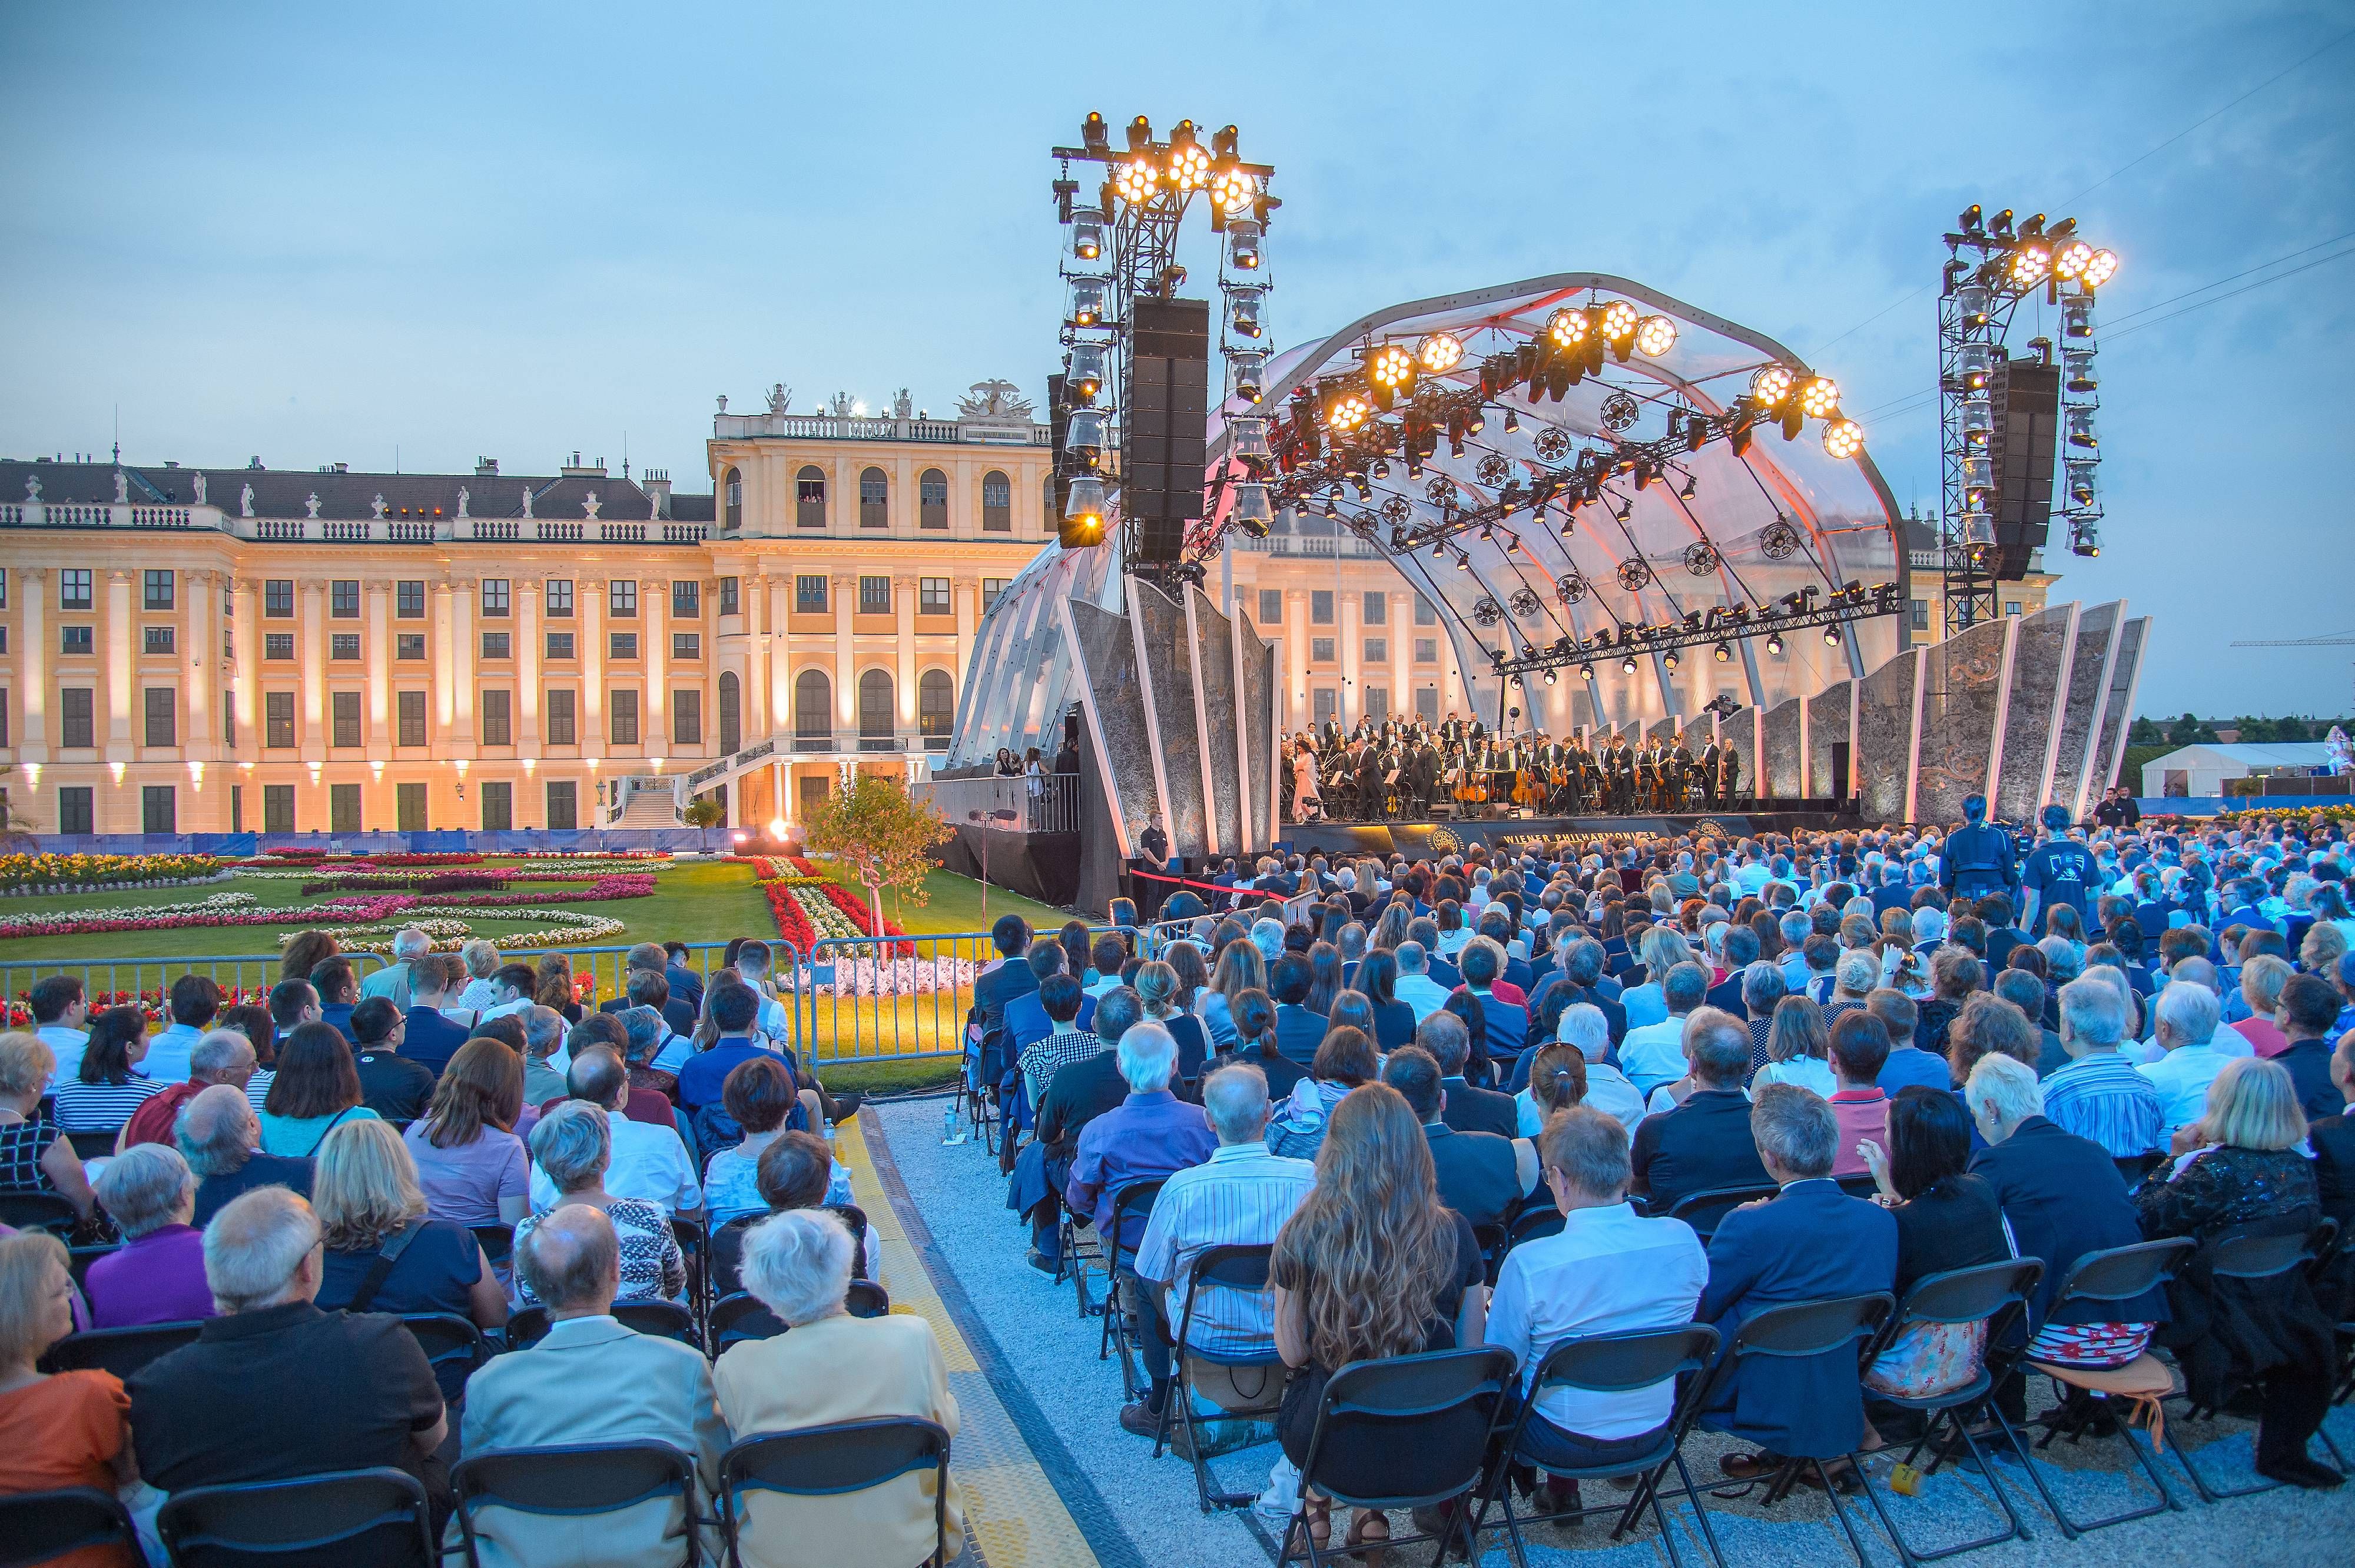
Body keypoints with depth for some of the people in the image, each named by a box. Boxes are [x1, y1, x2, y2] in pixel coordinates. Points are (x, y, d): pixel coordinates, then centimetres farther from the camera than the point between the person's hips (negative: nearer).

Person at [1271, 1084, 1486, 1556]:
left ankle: (1318, 1505, 39)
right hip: (1439, 1455, 1)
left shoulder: (1303, 1236, -16)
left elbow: (1292, 1355, -4)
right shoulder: (1454, 1234, -11)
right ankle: (1376, 1514, 35)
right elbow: (1470, 1352, -1)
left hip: (1340, 1452, -1)